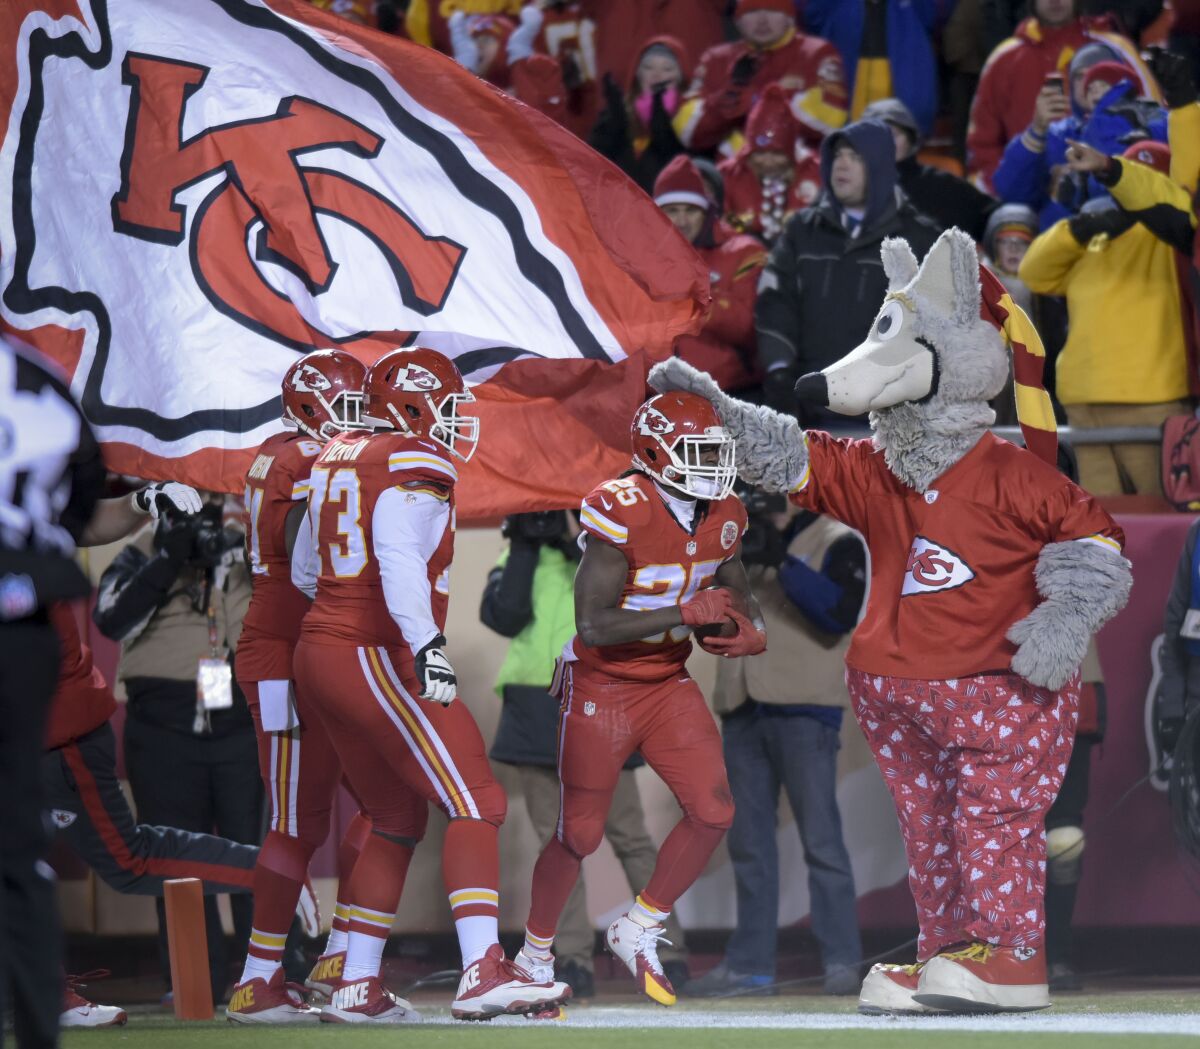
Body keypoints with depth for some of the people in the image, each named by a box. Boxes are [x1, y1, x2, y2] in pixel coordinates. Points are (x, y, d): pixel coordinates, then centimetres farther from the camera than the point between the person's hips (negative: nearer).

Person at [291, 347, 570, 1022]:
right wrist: (426, 644, -35)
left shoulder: (338, 459, 16)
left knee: (395, 820, 18)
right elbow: (399, 559, -27)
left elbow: (305, 572, 25)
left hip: (319, 655, 9)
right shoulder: (415, 467, -10)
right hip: (375, 659, -9)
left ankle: (357, 985, 16)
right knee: (475, 805, -11)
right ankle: (483, 972, -23)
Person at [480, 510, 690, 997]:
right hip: (534, 714, 3)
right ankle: (574, 962, 4)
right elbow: (504, 615, -5)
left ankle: (669, 953, 2)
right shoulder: (514, 565, 14)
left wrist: (576, 545, -12)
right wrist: (524, 549, -4)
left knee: (629, 836, -3)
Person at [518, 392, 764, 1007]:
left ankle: (638, 932, 12)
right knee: (579, 834, 2)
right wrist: (688, 613, -30)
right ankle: (535, 957, 24)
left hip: (668, 684, 6)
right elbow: (592, 623, -27)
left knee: (713, 812, -7)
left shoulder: (722, 520, -2)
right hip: (601, 686, -6)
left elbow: (736, 590, 16)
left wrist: (751, 631, -8)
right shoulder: (622, 514, -24)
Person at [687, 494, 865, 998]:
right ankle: (749, 963, 10)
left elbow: (841, 615, -14)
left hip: (803, 710, -6)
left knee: (820, 837, -7)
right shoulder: (742, 540, 16)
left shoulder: (835, 542, 1)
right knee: (748, 843, 6)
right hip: (742, 711, 6)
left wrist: (783, 560, -19)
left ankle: (842, 962, -6)